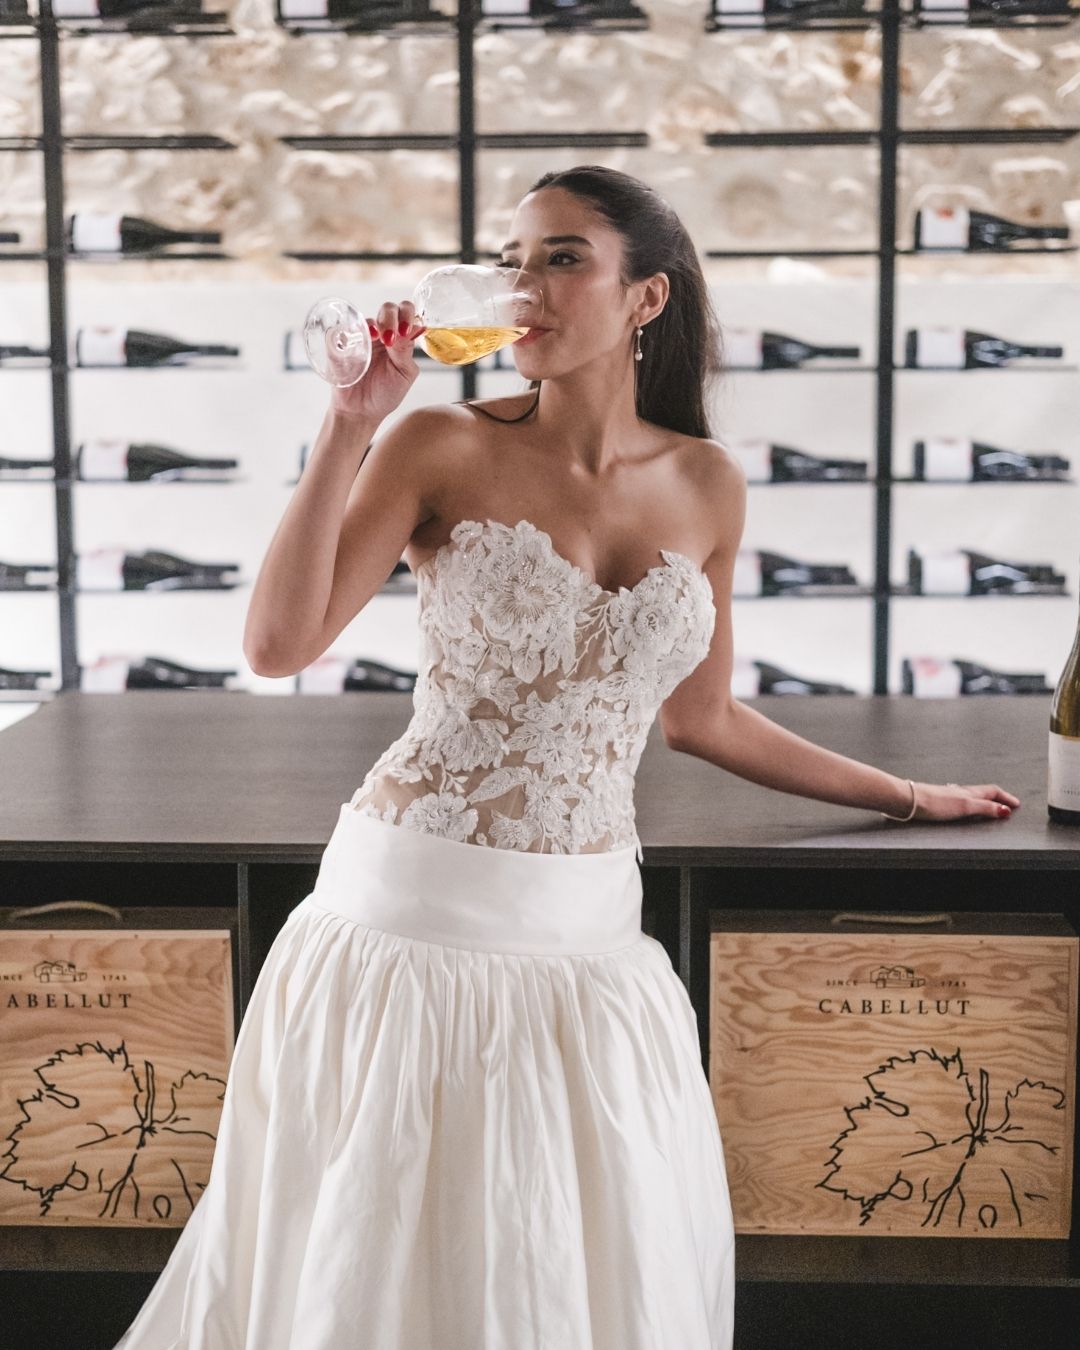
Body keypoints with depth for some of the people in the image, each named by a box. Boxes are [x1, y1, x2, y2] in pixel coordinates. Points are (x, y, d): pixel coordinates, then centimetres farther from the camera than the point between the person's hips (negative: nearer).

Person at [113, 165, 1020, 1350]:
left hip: (583, 934, 3)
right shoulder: (443, 446, -5)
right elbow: (279, 645, -16)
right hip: (408, 908, -2)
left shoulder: (706, 487, 5)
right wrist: (352, 422, -18)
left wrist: (904, 794, 24)